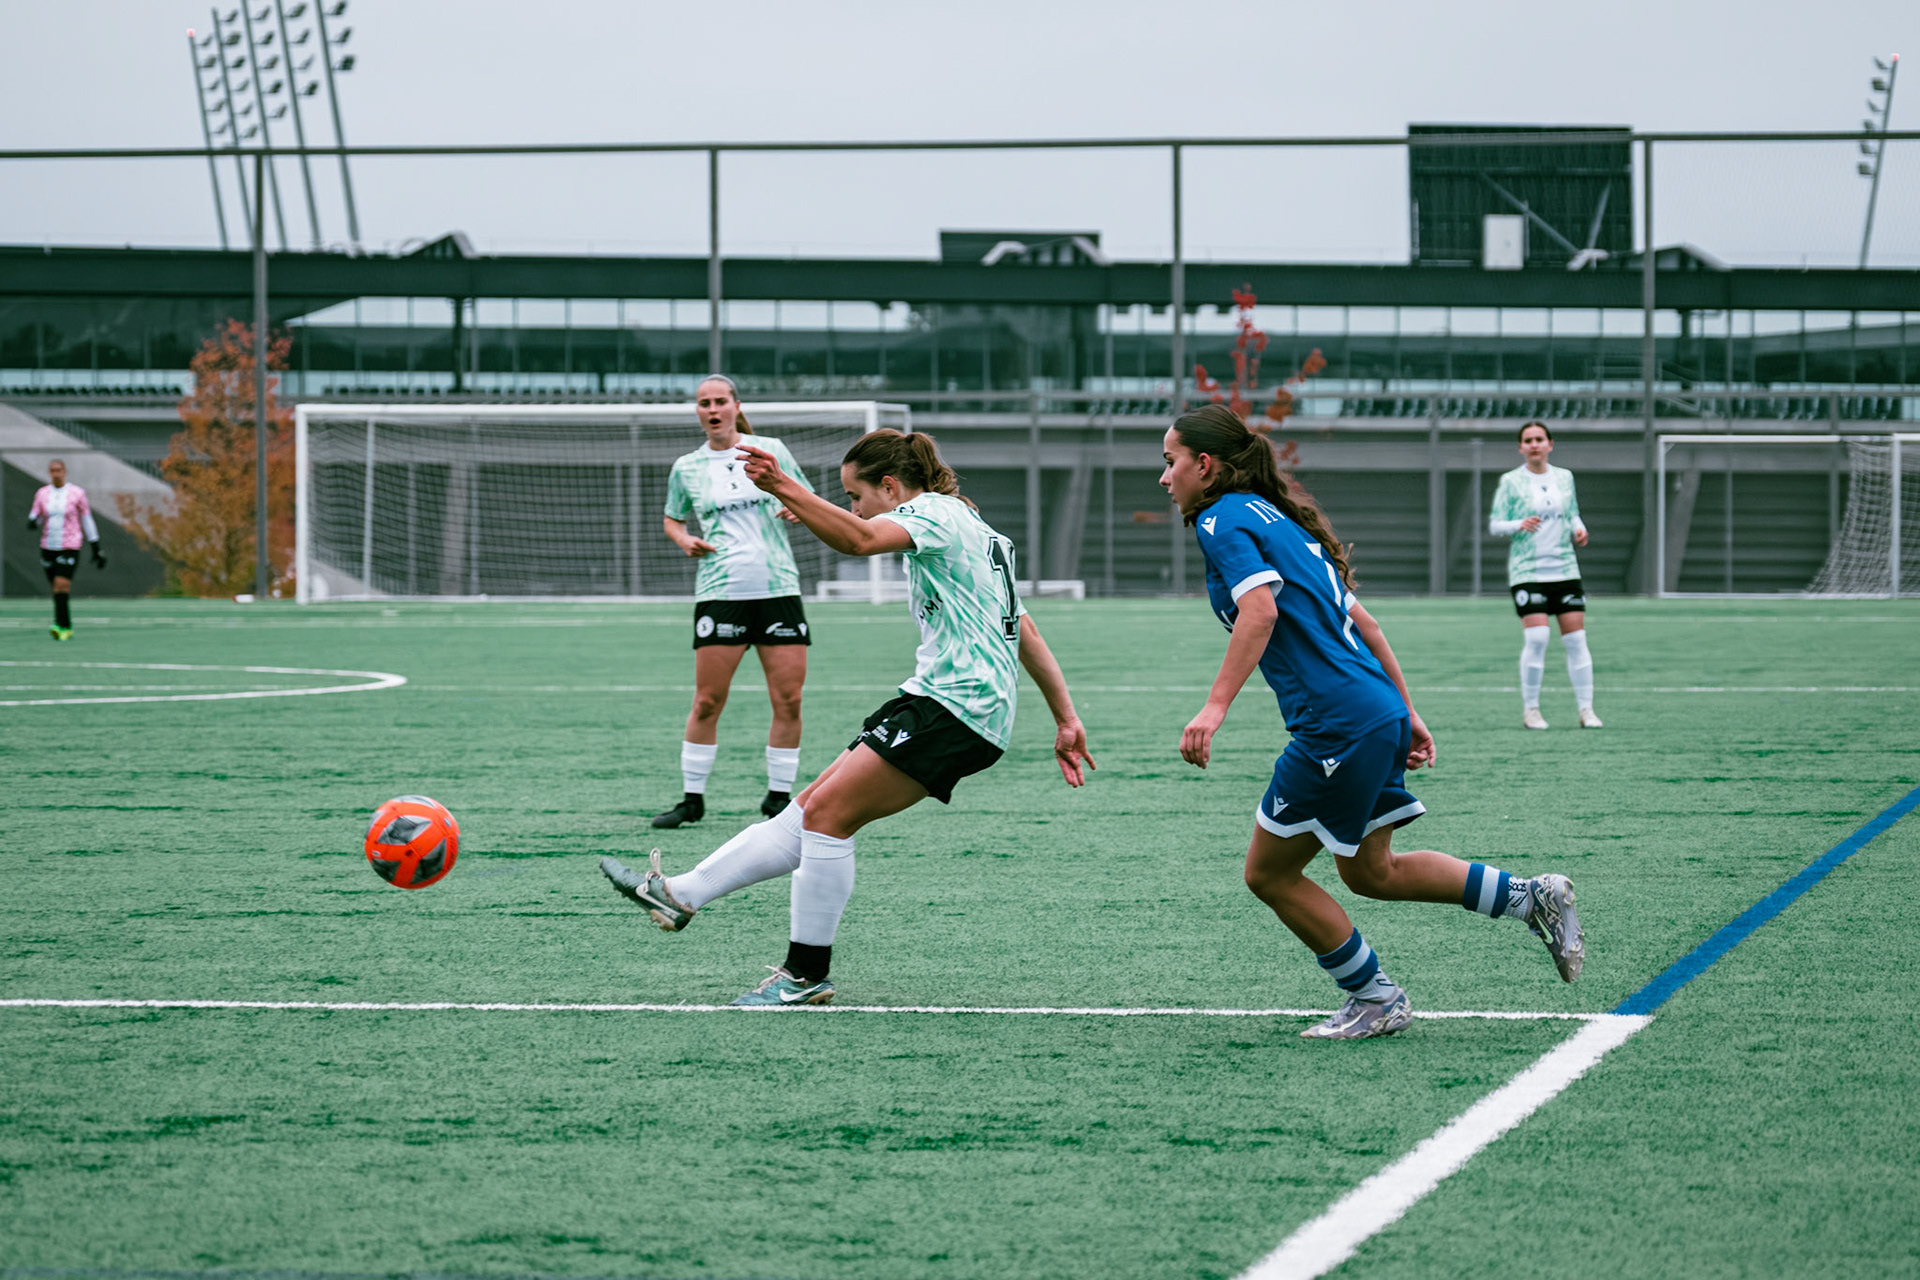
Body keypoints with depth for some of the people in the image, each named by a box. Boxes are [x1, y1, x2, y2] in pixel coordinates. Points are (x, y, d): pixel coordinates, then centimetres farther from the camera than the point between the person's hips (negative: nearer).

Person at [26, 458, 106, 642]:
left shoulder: (77, 493, -1)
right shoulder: (42, 494, 7)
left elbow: (87, 521, 5)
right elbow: (34, 519, 12)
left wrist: (96, 549, 6)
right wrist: (32, 521, -15)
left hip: (69, 547, -4)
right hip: (48, 547, 4)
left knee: (61, 586, -20)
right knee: (57, 591, 8)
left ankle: (61, 626, -23)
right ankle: (67, 628, 20)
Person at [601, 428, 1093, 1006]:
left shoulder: (933, 513, -6)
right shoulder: (973, 526, 25)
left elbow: (859, 539, -29)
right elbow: (1024, 628, 25)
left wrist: (786, 488, -38)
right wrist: (1065, 720, 24)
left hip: (955, 705, -10)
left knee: (826, 811, -12)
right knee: (813, 807, 5)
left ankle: (807, 975, -8)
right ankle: (680, 895, 3)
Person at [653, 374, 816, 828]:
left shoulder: (770, 450, 7)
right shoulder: (686, 468, 9)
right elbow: (672, 519, 23)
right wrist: (684, 540, 1)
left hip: (778, 587, 0)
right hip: (719, 592, 0)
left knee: (788, 700, -3)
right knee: (707, 702, -4)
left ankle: (778, 797, 8)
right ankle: (692, 798, 6)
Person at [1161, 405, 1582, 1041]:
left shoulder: (1224, 519, -6)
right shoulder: (1278, 517, 21)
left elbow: (1260, 611, -24)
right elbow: (1360, 620, 22)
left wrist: (1215, 706, -30)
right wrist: (1406, 713, 24)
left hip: (1338, 724, -10)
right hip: (1380, 713, 10)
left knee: (1269, 873, 4)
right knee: (1371, 871, 22)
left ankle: (1375, 998, 10)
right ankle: (1532, 896, 19)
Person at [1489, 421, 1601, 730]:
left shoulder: (1565, 478, 11)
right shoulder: (1511, 482, 0)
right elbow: (1494, 525, -2)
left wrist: (1578, 530, -1)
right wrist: (1519, 525, -21)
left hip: (1565, 569, 4)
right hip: (1527, 572, -4)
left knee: (1576, 638, -2)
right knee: (1536, 638, -14)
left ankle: (1586, 709, 3)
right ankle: (1530, 709, -3)